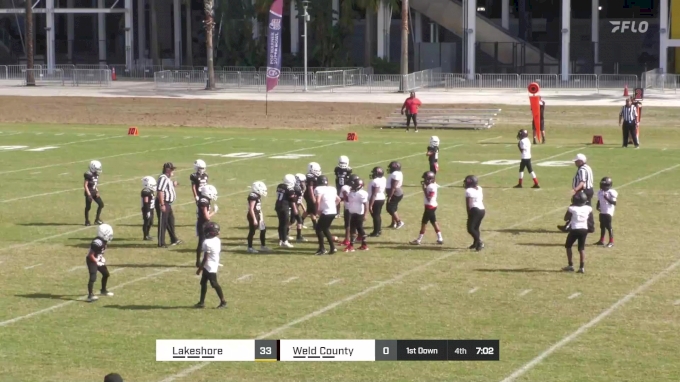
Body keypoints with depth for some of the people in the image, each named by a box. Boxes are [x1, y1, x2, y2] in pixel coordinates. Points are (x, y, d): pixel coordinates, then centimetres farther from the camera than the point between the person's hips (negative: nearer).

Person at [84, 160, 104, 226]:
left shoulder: (96, 175, 8)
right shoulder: (88, 175, -18)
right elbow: (85, 185, -18)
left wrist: (97, 191, 8)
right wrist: (89, 194, -20)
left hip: (94, 192, 8)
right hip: (89, 192, -8)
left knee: (101, 204, 5)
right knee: (88, 207, 2)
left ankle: (97, 219, 14)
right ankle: (87, 221, 14)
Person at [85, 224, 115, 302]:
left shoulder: (104, 241, 0)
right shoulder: (98, 242, -30)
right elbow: (91, 255, -28)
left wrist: (102, 259, 7)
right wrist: (97, 262, -21)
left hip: (98, 260, 10)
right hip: (92, 261, -10)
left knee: (106, 274, 21)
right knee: (93, 277, -19)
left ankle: (103, 290, 39)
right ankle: (90, 295, -20)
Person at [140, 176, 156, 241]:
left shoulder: (150, 192, 13)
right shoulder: (146, 192, -20)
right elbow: (146, 203, -22)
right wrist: (148, 211, -23)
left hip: (150, 209, 10)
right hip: (147, 210, -10)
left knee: (150, 223, 17)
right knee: (146, 222, -3)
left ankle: (147, 235, 28)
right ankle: (145, 236, 4)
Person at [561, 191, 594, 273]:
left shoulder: (572, 209, -14)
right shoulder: (588, 209, -3)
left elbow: (566, 218, 0)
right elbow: (590, 220, 6)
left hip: (574, 229, -4)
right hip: (584, 230, 4)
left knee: (568, 246, 15)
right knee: (581, 248, 10)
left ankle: (570, 265, 12)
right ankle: (582, 267, 3)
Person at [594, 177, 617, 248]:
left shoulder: (611, 192, -13)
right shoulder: (600, 192, 8)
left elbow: (614, 202, -17)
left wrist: (607, 199, -26)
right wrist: (598, 207, 1)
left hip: (608, 212, -7)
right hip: (602, 212, 7)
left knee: (609, 227, -5)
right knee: (602, 226, 14)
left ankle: (611, 242, 1)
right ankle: (601, 240, 24)